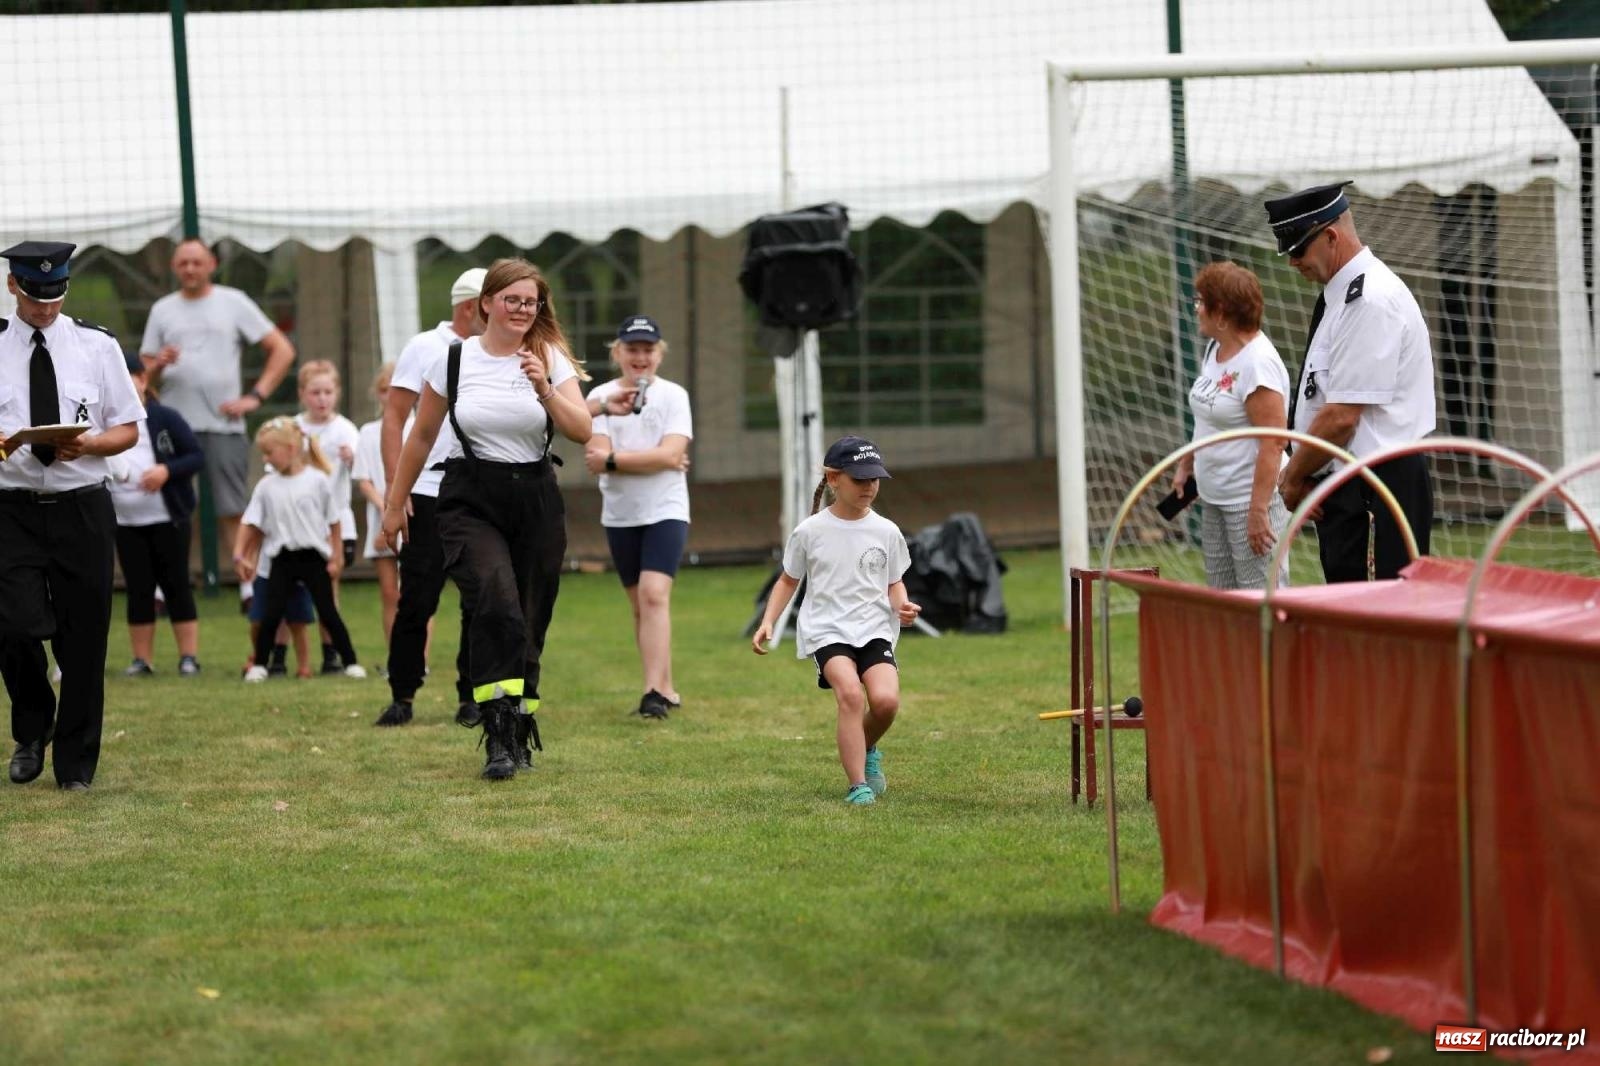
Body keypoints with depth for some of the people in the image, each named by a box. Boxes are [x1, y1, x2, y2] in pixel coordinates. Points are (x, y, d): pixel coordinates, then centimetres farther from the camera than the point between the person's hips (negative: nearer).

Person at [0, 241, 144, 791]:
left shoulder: (97, 347, 6)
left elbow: (128, 430, 8)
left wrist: (87, 444, -13)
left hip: (82, 507, 1)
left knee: (83, 640, 3)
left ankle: (75, 766, 17)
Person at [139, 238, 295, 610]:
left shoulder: (233, 302, 8)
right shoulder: (163, 310, 13)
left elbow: (282, 350, 7)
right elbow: (144, 376, 13)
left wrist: (256, 396, -2)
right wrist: (158, 365, -10)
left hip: (224, 424, -1)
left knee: (233, 513, -4)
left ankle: (250, 584, -1)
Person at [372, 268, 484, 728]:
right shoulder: (425, 349, 0)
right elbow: (394, 419, -4)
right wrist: (395, 488, -12)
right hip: (430, 493, -4)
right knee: (417, 600, -4)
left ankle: (471, 698, 11)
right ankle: (401, 697, 5)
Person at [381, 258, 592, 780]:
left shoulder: (550, 358, 1)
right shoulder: (454, 360, 0)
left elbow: (581, 431, -10)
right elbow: (421, 436, 11)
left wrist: (545, 390, -25)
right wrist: (394, 504, 15)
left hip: (535, 502, 2)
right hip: (470, 502, -2)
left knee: (527, 627, 5)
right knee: (496, 607, -24)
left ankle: (519, 735, 22)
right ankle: (499, 738, -25)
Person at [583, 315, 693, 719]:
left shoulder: (673, 395, -2)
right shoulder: (602, 396, 2)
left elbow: (671, 453, -13)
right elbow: (596, 455, -10)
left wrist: (614, 459, -17)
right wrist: (657, 459, -18)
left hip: (665, 510, -3)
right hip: (620, 514, 3)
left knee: (654, 594, -18)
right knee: (639, 604, 9)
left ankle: (654, 691, -24)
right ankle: (666, 689, 19)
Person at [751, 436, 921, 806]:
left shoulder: (886, 532, 5)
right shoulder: (810, 532, 1)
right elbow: (789, 581, 13)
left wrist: (902, 605, -6)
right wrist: (767, 622, 3)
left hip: (875, 629, 2)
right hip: (827, 630, -2)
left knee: (886, 699, -21)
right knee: (850, 692, -28)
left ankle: (866, 751, 14)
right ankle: (858, 786, -23)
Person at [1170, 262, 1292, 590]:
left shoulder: (1257, 363, -19)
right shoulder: (1216, 350, 9)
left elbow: (1272, 443, -23)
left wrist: (1258, 511, -26)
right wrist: (1185, 465, 25)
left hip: (1250, 499, -10)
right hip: (1215, 499, 10)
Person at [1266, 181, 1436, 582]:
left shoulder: (1371, 300, -17)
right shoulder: (1339, 293, 16)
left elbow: (1342, 416, -20)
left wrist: (1295, 476, -8)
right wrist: (1296, 474, 6)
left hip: (1378, 486, -11)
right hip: (1341, 485, 11)